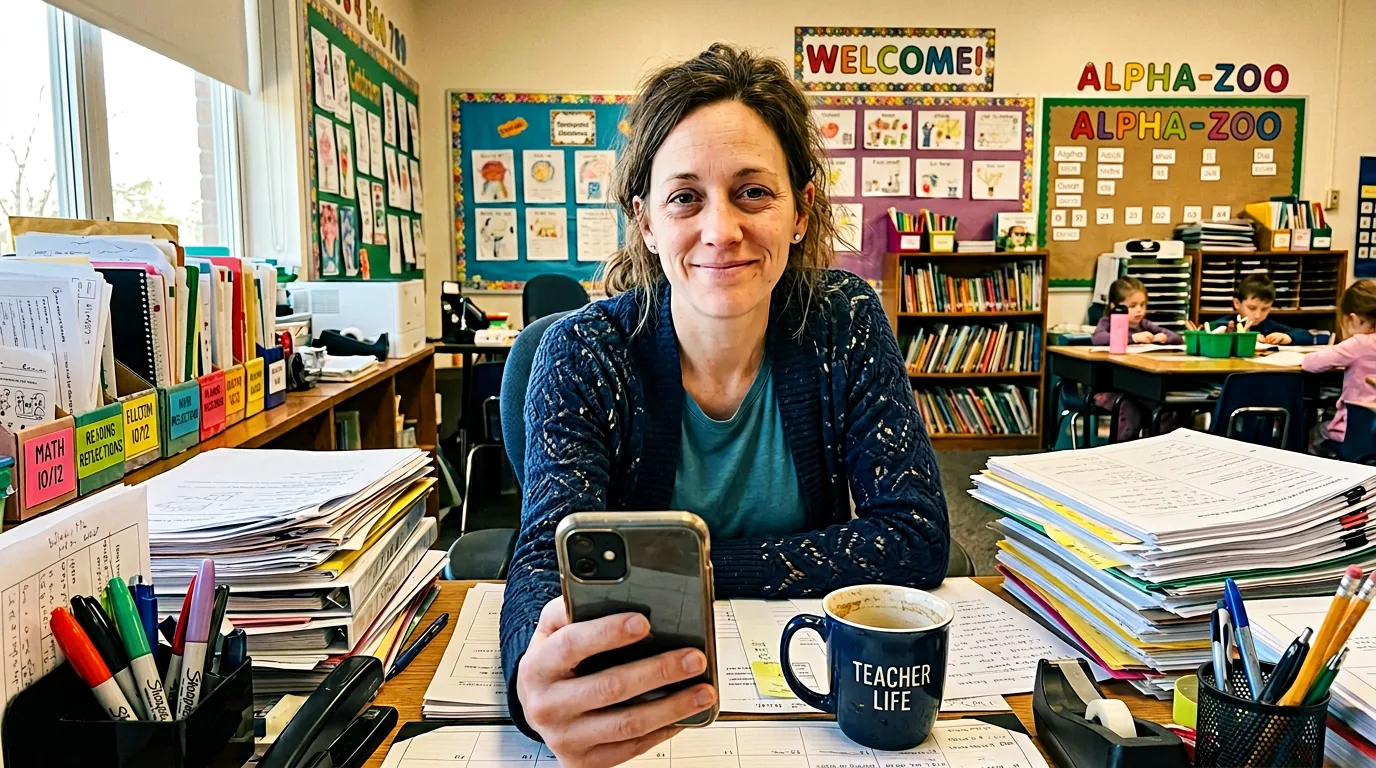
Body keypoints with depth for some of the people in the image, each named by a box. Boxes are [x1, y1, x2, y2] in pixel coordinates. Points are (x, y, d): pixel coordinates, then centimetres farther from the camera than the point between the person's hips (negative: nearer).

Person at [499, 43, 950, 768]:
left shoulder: (845, 324, -8)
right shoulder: (583, 355, -12)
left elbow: (915, 539, -11)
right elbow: (549, 556, -22)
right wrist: (537, 677, -46)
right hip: (637, 695, 0)